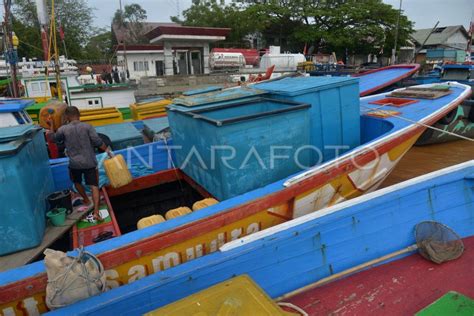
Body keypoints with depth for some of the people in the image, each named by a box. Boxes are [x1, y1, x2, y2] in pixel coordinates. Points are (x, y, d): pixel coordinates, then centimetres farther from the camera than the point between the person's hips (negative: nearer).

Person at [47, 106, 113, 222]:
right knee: (94, 186, -1)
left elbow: (53, 138, 14)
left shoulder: (63, 129, -4)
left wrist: (51, 125, 29)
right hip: (89, 162, -1)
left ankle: (87, 202, 43)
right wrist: (108, 150, 2)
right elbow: (98, 142, -11)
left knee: (77, 182, 29)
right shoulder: (87, 126, -7)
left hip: (74, 163, 1)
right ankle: (96, 212, -9)